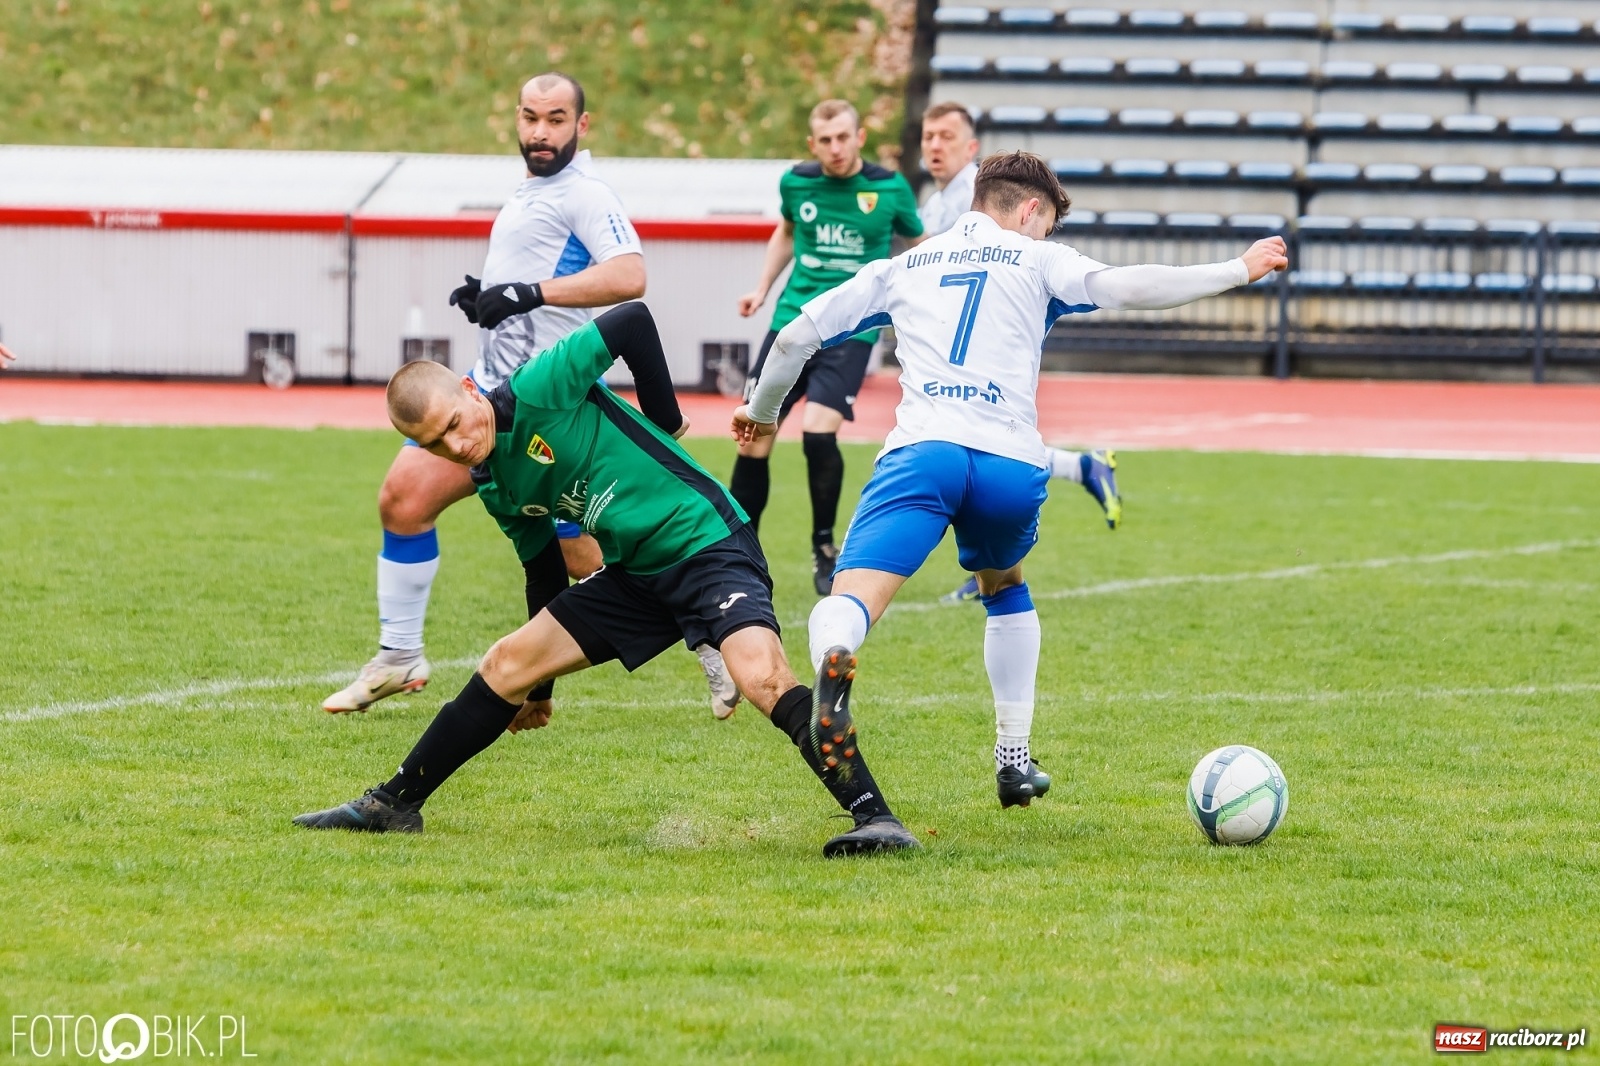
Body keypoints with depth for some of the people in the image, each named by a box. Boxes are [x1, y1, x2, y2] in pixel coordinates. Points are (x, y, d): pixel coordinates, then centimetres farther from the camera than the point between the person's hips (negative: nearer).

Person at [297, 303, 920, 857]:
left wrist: (663, 419, -6)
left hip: (708, 543, -8)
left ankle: (874, 817, -30)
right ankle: (394, 806, 20)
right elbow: (544, 568, 19)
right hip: (635, 575, 8)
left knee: (763, 681, -30)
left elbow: (632, 322, -19)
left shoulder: (539, 390, -18)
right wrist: (541, 689, 26)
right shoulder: (494, 489, 6)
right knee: (506, 665, 9)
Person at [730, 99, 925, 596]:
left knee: (818, 431, -22)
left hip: (849, 330, -3)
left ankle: (825, 548, -2)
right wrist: (762, 286, 15)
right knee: (752, 442, 0)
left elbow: (919, 243, 10)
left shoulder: (889, 189, -6)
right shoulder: (797, 183, 2)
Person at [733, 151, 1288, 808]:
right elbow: (1122, 287, 2)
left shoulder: (901, 268, 27)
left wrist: (763, 411, 46)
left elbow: (797, 336, 29)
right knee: (1004, 588, 31)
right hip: (1010, 464, 0)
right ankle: (1014, 759, 27)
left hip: (920, 452, 0)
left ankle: (833, 662, -54)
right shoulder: (1036, 261, 19)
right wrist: (1238, 270, 9)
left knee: (852, 601, -16)